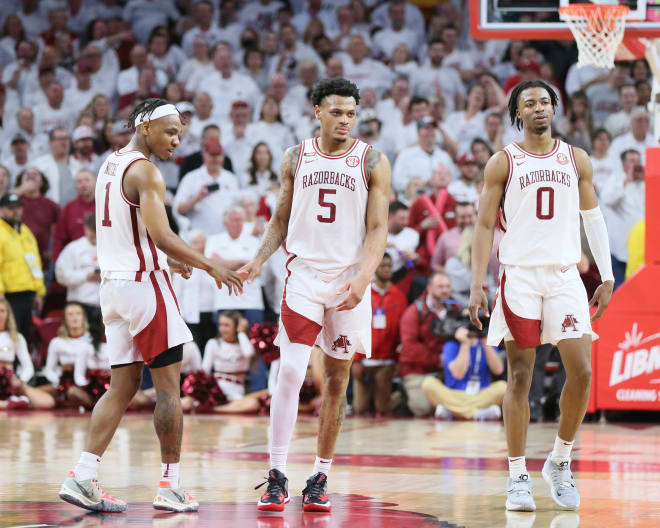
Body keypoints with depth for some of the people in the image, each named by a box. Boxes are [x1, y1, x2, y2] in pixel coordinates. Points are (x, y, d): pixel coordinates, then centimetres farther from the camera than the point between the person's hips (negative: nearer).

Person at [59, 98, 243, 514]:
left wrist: (165, 260, 29)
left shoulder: (111, 165, 15)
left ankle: (83, 477, 0)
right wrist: (209, 266, -15)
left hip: (114, 281, 9)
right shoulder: (145, 172, -14)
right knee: (169, 386, -1)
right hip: (144, 283, -9)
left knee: (124, 386, 9)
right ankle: (171, 486, 1)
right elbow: (162, 236, -24)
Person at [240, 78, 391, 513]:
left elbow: (378, 228, -6)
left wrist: (363, 277, -20)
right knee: (291, 371, -13)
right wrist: (259, 260, -1)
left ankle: (321, 478, 16)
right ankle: (277, 477, -11)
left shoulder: (372, 162, -1)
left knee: (337, 378, 6)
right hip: (304, 274, 0)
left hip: (349, 281, 0)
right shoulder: (296, 159, 6)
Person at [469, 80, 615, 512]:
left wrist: (607, 277, 6)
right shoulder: (503, 163, 2)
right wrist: (477, 285, -7)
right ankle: (518, 477, 5)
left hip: (565, 275, 2)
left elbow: (593, 219, 14)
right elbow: (485, 225, 1)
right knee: (520, 377, -2)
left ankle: (560, 461, 11)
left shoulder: (576, 160, 10)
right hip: (519, 276, -2)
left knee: (581, 371, -8)